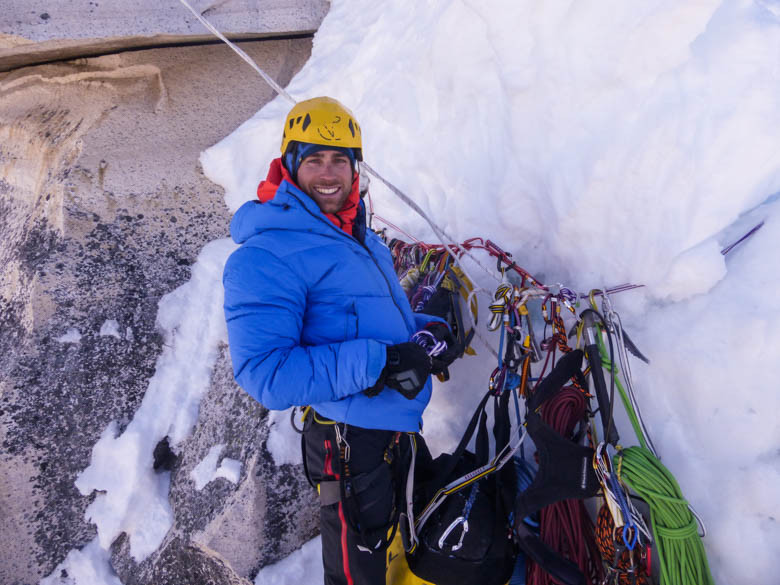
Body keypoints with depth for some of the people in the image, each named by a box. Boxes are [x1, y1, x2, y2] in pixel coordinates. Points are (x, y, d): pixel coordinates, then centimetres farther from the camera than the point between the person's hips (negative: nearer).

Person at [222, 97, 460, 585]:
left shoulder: (357, 235, 9)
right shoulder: (266, 257, -22)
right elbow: (263, 373, -29)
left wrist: (426, 330, 0)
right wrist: (377, 363, -31)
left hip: (401, 427, 9)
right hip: (354, 444, -9)